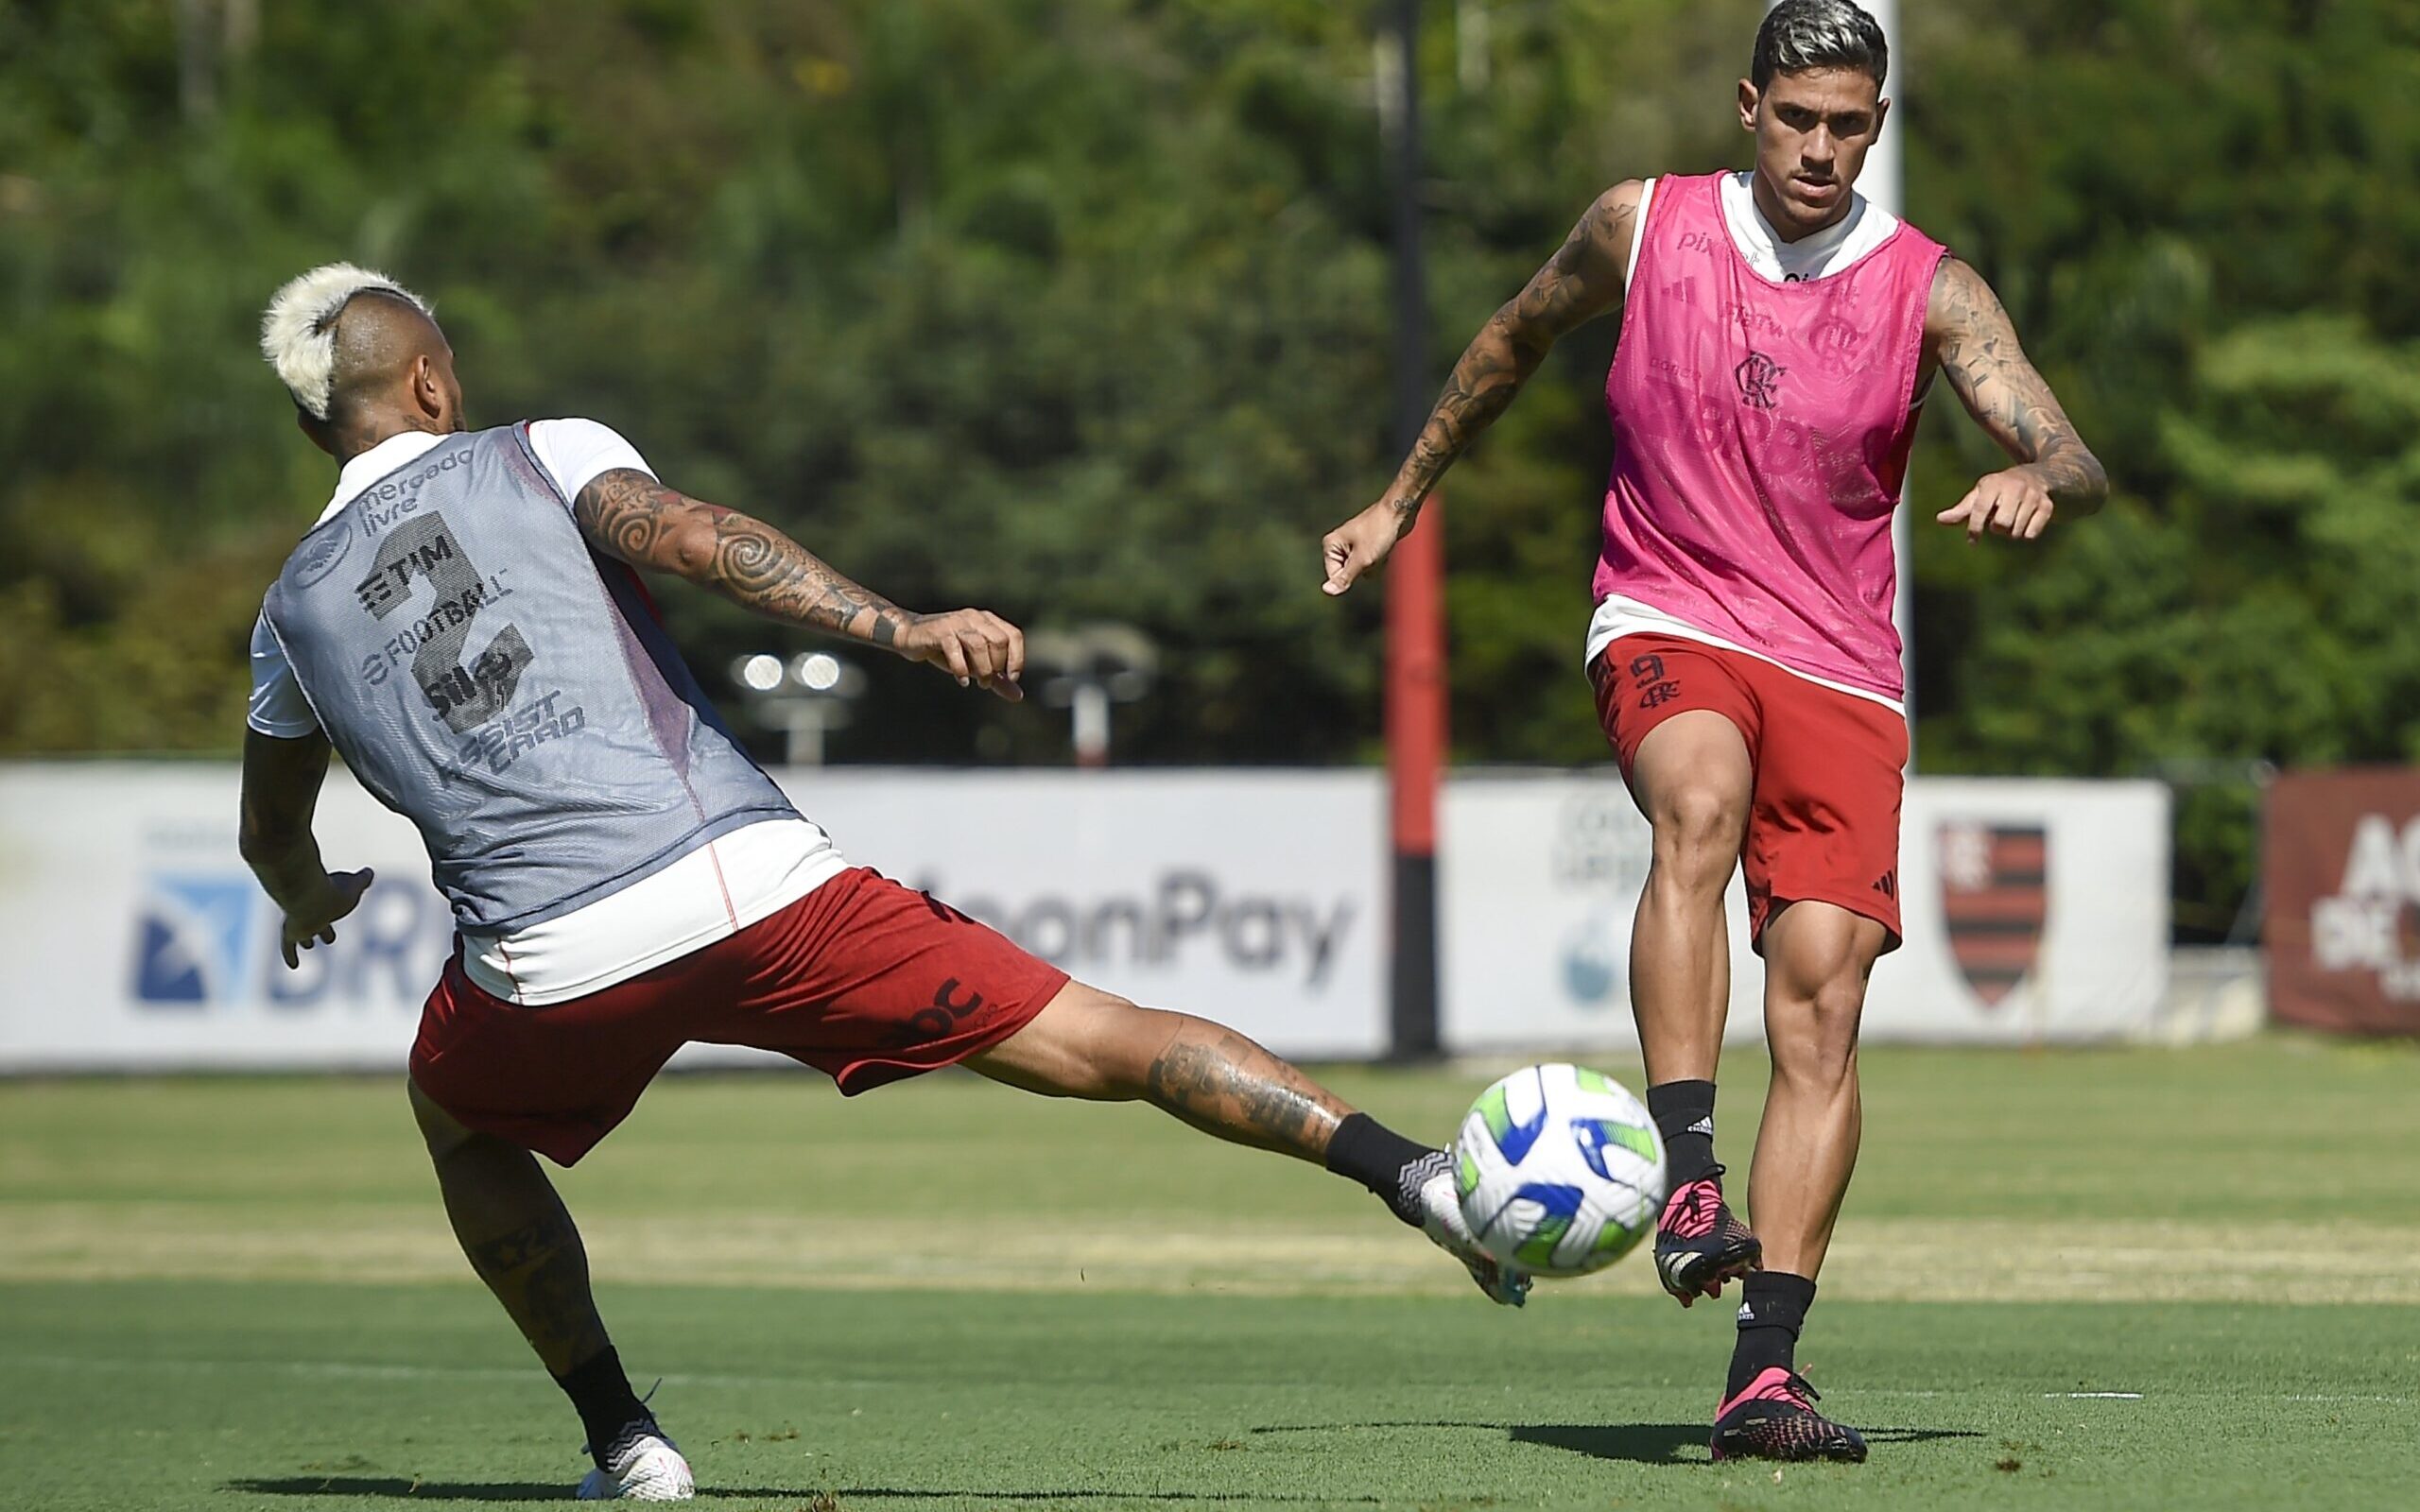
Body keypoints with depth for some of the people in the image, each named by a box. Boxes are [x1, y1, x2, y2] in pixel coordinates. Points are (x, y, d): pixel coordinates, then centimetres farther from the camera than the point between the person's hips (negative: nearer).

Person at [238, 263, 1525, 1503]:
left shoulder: (293, 612, 20)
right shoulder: (534, 457, 12)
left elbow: (271, 838, 35)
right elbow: (687, 536, -9)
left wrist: (310, 902, 58)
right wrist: (904, 630, -17)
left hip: (547, 966, 1)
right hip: (747, 878, -1)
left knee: (457, 1121, 35)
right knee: (1109, 1046, 0)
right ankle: (1409, 1171, -17)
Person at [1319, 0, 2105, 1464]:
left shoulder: (1928, 288, -1)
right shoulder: (1644, 227, 2)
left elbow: (2075, 459, -11)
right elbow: (1516, 338, 21)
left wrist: (2036, 480, -35)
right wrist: (1402, 500, 27)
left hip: (1841, 668, 1)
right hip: (1666, 620, -1)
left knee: (1823, 991, -13)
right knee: (1701, 805, -36)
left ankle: (1765, 1372, -14)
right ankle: (1689, 1177, -43)